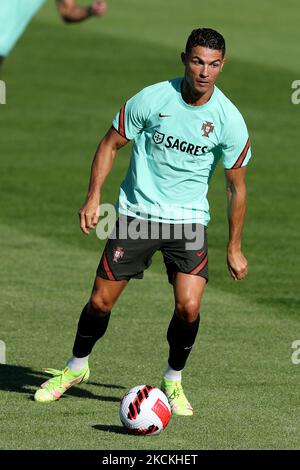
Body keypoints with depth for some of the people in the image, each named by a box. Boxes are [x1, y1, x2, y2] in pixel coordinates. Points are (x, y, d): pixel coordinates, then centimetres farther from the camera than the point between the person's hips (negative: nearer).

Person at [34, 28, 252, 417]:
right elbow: (111, 143, 1)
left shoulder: (229, 120, -10)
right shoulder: (152, 99, -12)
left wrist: (234, 248, 3)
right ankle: (75, 368, 29)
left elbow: (236, 185, 1)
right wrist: (93, 197, -8)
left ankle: (173, 381, 9)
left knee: (188, 306, -17)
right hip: (137, 212, 0)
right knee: (101, 301, 1)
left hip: (189, 220, 0)